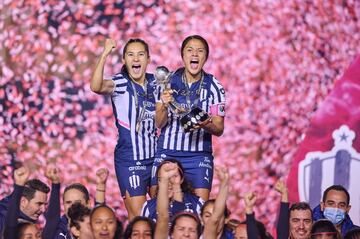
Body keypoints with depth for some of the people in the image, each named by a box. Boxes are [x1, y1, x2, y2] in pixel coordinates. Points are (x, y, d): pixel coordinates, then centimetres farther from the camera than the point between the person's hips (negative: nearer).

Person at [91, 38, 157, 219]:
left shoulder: (154, 82, 6)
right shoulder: (120, 83, -10)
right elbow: (96, 87, -35)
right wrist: (104, 55, -42)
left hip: (155, 157, 6)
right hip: (129, 160, -6)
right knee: (138, 219, -5)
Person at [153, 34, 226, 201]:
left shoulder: (214, 87, -1)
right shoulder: (168, 81, 0)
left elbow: (219, 129, 1)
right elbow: (159, 124, -1)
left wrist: (206, 125, -22)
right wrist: (164, 106, -22)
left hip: (199, 155, 0)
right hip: (167, 153, 0)